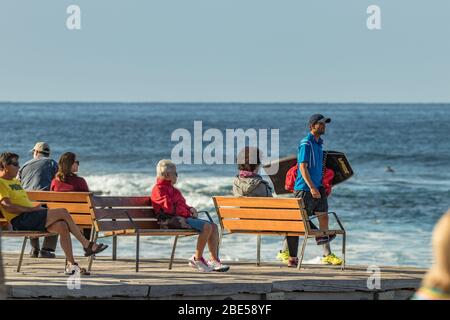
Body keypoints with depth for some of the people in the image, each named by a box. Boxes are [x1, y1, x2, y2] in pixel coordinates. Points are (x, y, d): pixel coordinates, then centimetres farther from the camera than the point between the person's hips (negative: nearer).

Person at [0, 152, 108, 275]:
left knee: (62, 227, -13)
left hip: (30, 219, 9)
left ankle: (71, 264, -13)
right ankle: (86, 244, -10)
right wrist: (32, 209, -18)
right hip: (19, 221, -9)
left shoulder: (15, 181, 27)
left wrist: (37, 207, 8)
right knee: (63, 212, -18)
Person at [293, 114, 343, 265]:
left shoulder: (319, 143, 15)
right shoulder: (306, 144, -13)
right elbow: (302, 167, -19)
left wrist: (322, 187, 20)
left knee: (323, 217, 5)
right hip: (304, 189, -9)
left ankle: (327, 255, 9)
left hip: (317, 188, 9)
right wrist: (311, 187, -25)